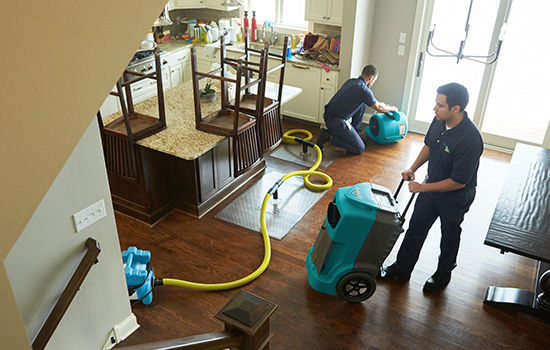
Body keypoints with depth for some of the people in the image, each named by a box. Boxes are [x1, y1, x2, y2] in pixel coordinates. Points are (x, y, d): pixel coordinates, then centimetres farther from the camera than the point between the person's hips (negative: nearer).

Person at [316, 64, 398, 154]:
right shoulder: (363, 89, -16)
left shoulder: (351, 81, 11)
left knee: (363, 105, 18)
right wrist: (391, 109, 19)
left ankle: (354, 132, 22)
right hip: (336, 122, -9)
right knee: (360, 148, -2)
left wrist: (379, 103, 38)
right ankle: (330, 136, -7)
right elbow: (379, 108, 0)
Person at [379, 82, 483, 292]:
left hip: (455, 197, -6)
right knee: (415, 229, 17)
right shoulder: (439, 121, -13)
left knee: (449, 236, 18)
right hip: (432, 187, 7)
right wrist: (413, 168, -4)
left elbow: (458, 182, -30)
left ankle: (444, 273, 43)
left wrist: (422, 187, -23)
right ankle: (402, 268, 35)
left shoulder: (469, 140, -36)